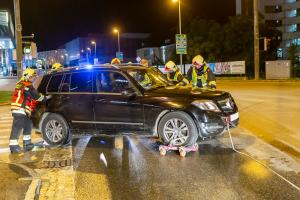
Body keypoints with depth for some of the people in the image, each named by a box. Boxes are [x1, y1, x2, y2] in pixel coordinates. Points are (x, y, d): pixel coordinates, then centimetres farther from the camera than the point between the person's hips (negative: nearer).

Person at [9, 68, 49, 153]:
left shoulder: (21, 84, 21)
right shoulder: (27, 86, -10)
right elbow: (36, 96, -8)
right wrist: (46, 98, 6)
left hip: (22, 111, 11)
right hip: (20, 110, -11)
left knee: (28, 125, 17)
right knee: (17, 127, -10)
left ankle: (27, 143, 22)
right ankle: (13, 146, -9)